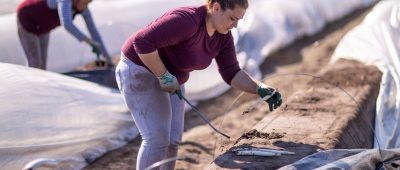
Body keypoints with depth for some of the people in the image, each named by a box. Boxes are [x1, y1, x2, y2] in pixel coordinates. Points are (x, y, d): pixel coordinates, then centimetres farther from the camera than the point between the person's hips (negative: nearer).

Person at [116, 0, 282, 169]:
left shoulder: (223, 36, -5)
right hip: (139, 73, -9)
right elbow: (142, 42, -36)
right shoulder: (187, 21, -33)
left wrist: (261, 89, -19)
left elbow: (231, 74, -5)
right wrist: (164, 76, -29)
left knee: (172, 139, 8)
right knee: (158, 139, -12)